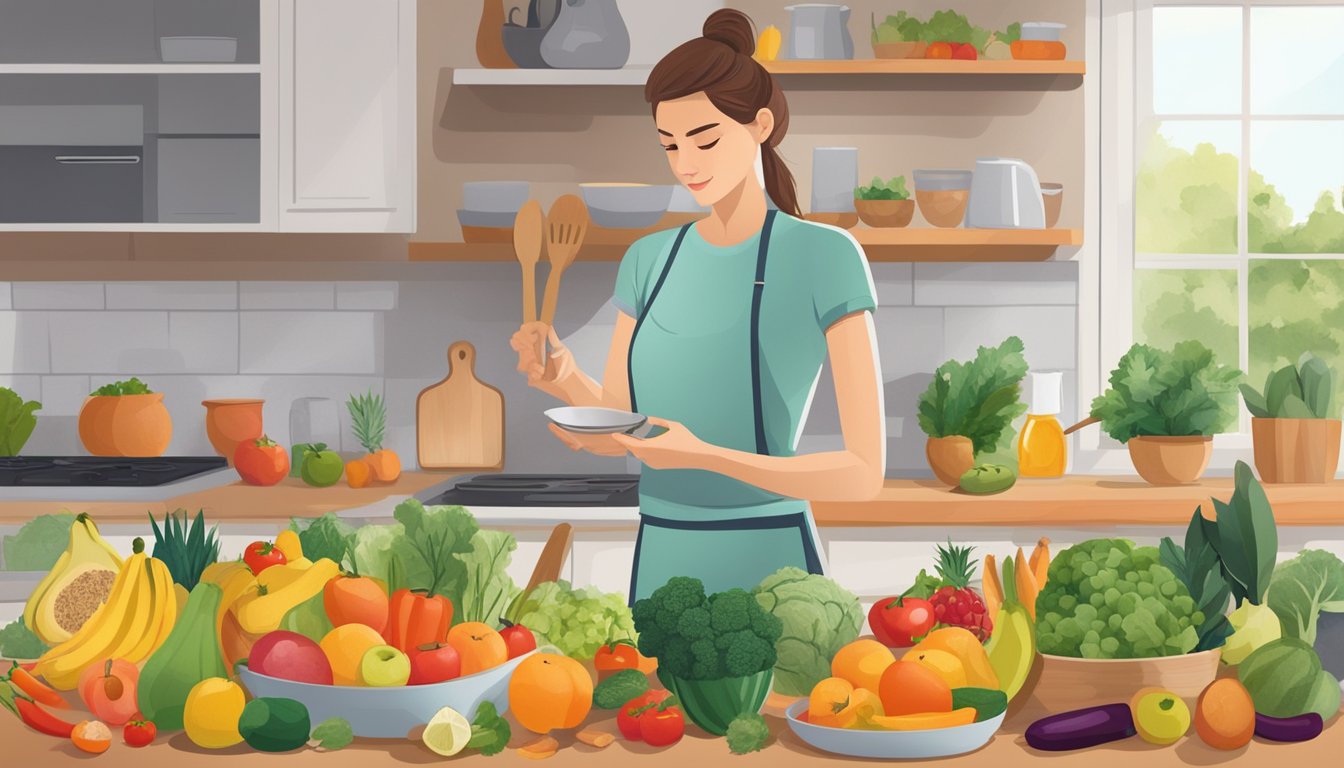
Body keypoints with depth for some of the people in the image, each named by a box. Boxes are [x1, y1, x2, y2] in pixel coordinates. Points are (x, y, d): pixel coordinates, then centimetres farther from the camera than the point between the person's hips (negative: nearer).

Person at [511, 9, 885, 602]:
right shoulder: (649, 259, 9)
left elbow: (865, 472, -12)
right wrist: (567, 379, -10)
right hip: (660, 564, 5)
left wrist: (705, 455, -24)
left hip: (766, 568, -5)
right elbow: (617, 428, 11)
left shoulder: (824, 256, -9)